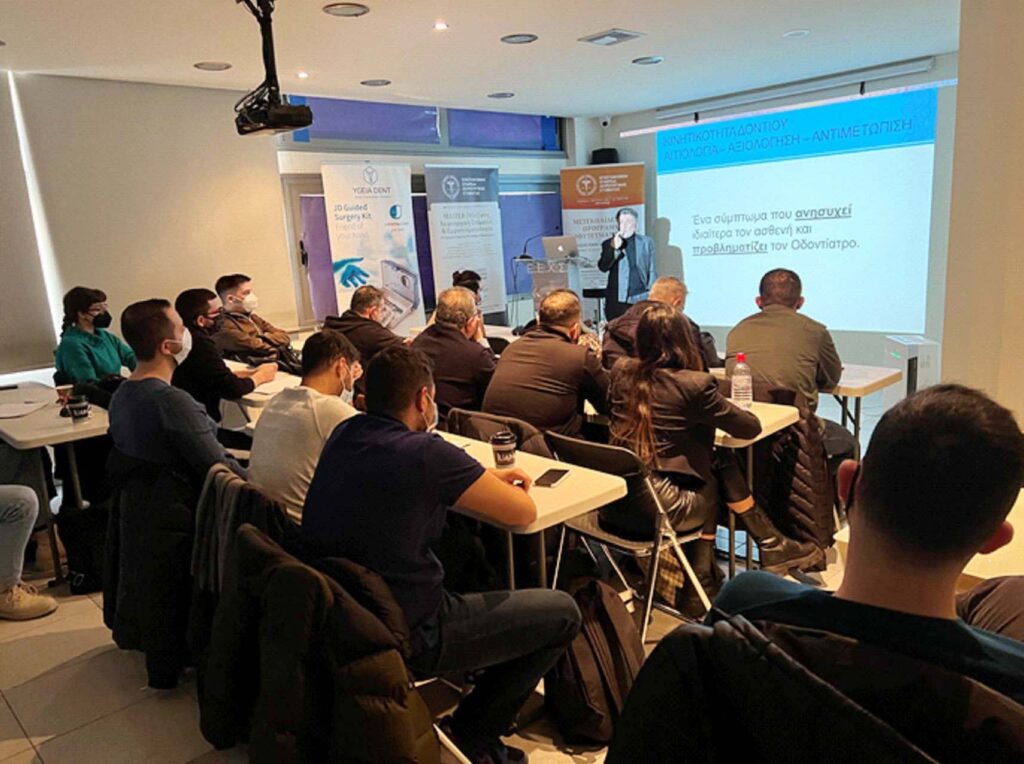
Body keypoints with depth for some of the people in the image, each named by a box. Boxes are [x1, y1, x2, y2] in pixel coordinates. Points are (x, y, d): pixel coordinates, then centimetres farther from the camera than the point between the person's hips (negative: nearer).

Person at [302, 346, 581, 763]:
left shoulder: (344, 433, -1)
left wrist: (486, 477, 10)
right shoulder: (425, 452, -24)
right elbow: (523, 512, -13)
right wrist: (490, 483, 9)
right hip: (403, 637, -8)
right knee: (563, 613, 4)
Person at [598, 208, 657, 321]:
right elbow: (603, 267, -2)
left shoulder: (646, 242, 10)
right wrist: (614, 248, -15)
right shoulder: (609, 244, 10)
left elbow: (652, 270, 9)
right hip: (617, 300, 0)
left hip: (641, 299, 0)